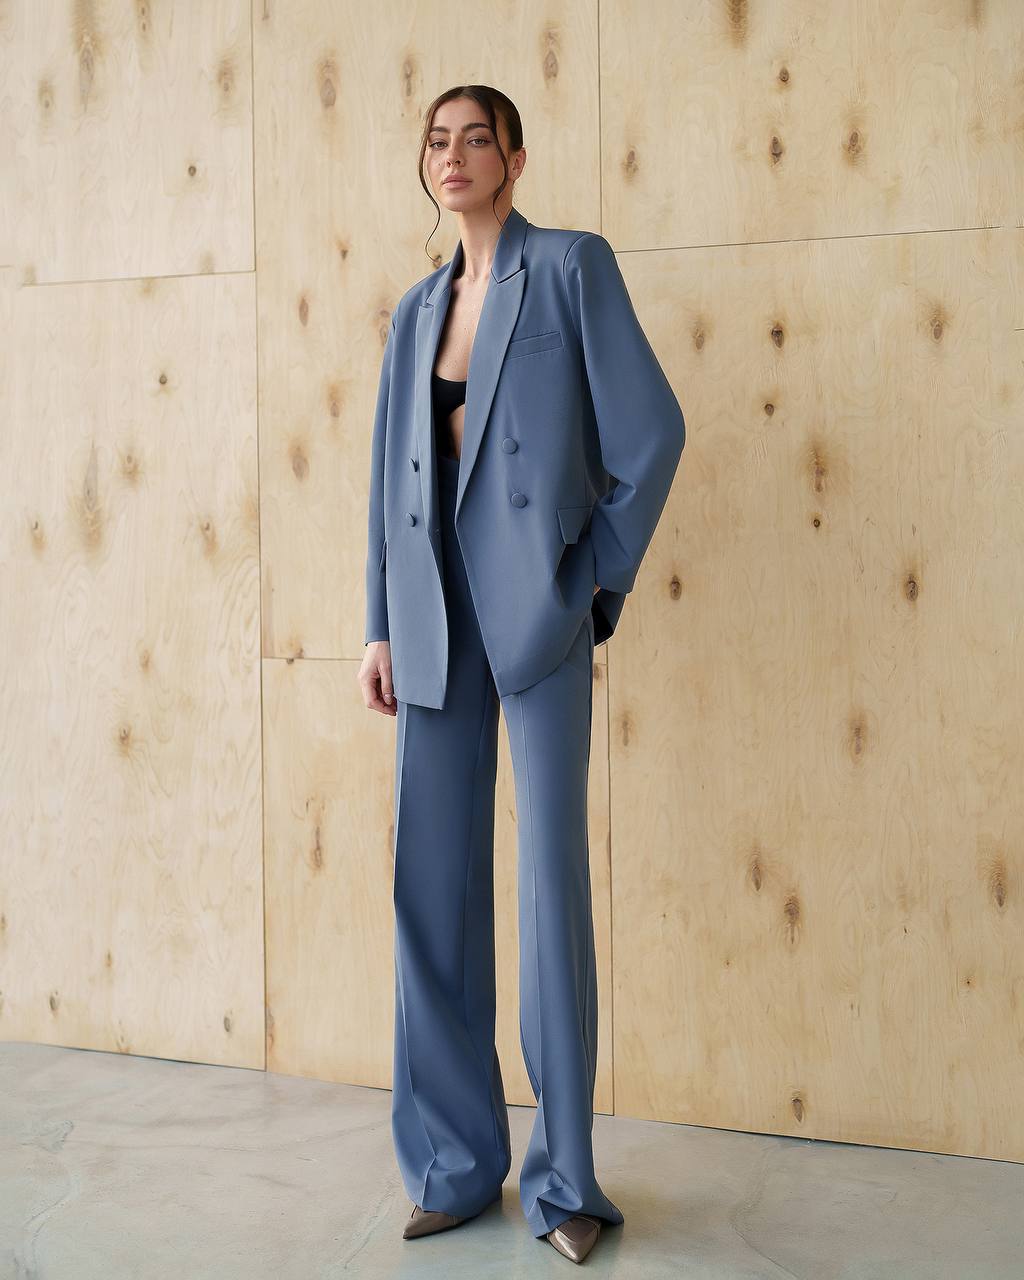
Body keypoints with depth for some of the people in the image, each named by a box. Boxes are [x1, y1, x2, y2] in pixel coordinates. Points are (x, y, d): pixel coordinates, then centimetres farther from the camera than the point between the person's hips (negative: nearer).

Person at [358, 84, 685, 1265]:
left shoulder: (572, 267, 1)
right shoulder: (418, 310, 16)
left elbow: (651, 432, -4)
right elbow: (392, 474, 16)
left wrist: (594, 583, -4)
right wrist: (382, 625, 9)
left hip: (536, 613, -5)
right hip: (437, 621, 5)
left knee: (552, 882, -3)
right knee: (434, 883, 5)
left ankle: (565, 1179, 12)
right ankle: (455, 1161, 20)